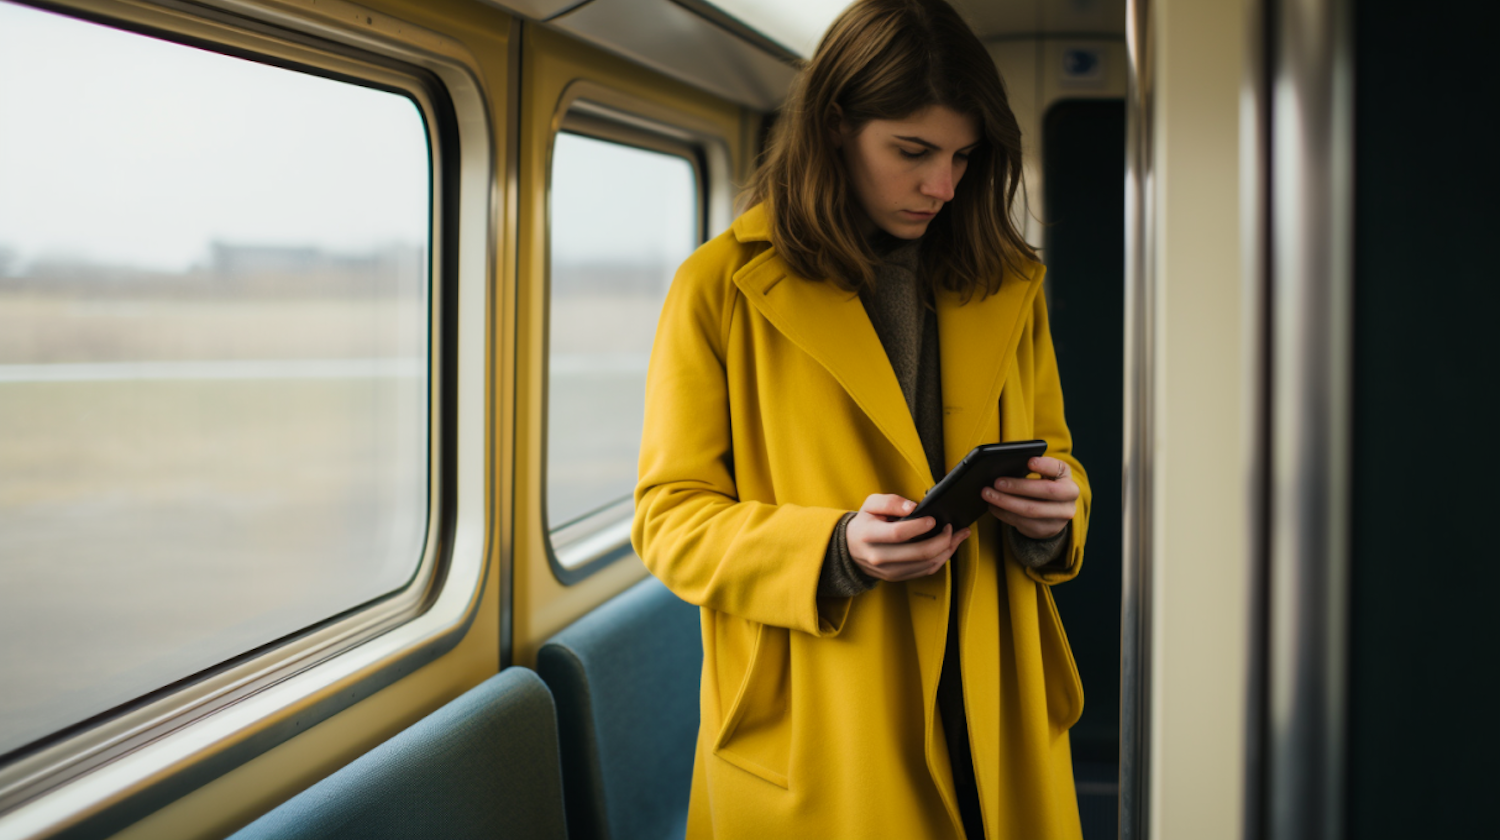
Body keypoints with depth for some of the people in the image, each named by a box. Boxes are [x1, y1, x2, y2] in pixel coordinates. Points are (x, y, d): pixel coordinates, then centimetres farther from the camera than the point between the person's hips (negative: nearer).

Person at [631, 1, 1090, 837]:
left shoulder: (1008, 287, 10)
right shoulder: (722, 289, -5)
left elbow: (1055, 453, 17)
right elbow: (670, 518, -5)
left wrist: (1054, 509, -8)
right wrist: (834, 549, -22)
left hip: (992, 717, 4)